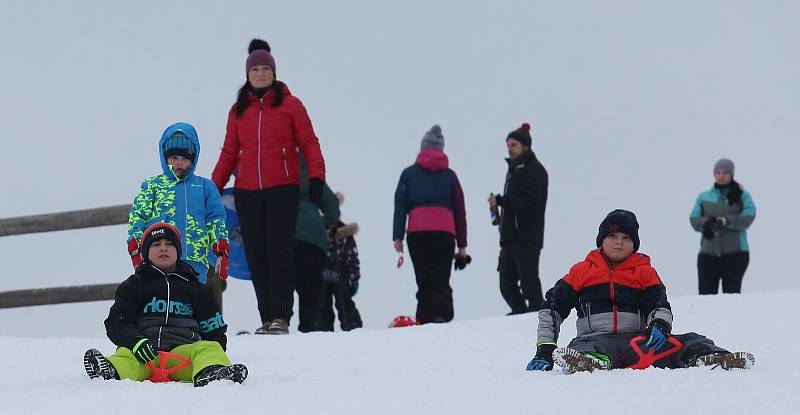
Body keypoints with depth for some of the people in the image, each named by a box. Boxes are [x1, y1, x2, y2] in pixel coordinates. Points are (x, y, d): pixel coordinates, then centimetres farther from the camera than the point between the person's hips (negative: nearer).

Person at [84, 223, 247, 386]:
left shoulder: (197, 289, 26)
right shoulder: (133, 286, 21)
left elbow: (214, 330, 26)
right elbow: (116, 324, 10)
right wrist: (135, 342, -13)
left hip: (184, 351, 1)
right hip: (147, 354, -1)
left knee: (209, 348, -29)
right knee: (125, 354, -33)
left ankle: (209, 373, -63)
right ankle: (111, 372, -68)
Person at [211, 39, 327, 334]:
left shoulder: (290, 105, 4)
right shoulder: (238, 110, 14)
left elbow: (308, 143, 1)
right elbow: (229, 152, 17)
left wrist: (316, 176, -11)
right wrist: (215, 187, 10)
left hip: (282, 188, -4)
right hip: (247, 191, 4)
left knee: (280, 252, -9)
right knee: (256, 256, 2)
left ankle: (280, 317, -10)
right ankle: (267, 318, 5)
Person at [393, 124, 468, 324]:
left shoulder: (409, 174, 14)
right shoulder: (449, 175, 15)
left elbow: (400, 205, 5)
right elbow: (460, 211, 14)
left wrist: (398, 236, 2)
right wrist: (462, 245, 16)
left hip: (417, 233, 0)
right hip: (445, 233, 0)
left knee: (424, 281, 5)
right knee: (441, 281, -2)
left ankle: (425, 320, -6)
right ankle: (442, 316, -25)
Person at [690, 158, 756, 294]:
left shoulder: (742, 196, 8)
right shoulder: (704, 197, 16)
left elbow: (748, 217, -7)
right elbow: (694, 219, 4)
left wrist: (726, 221, -22)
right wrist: (706, 223, -19)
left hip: (735, 253, -2)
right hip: (708, 252, 2)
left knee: (731, 292, -8)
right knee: (706, 293, -6)